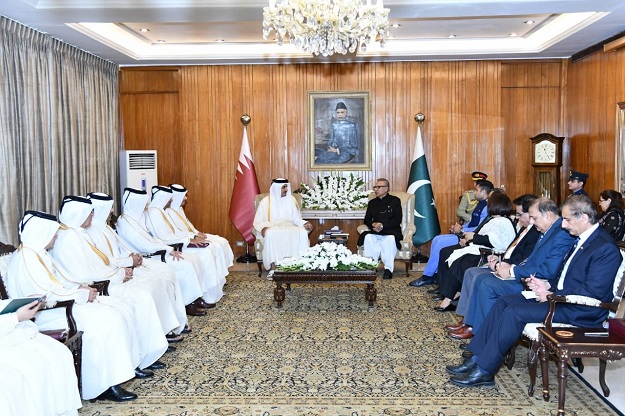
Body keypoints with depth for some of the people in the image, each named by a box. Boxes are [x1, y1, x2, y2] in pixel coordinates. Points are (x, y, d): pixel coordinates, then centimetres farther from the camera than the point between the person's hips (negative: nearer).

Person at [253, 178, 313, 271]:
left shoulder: (291, 200, 12)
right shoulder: (265, 202, 3)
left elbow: (296, 219, 13)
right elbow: (258, 221, 0)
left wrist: (305, 224, -8)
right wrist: (263, 228, -22)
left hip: (289, 227, 3)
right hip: (272, 228, -2)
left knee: (302, 232, -30)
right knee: (270, 234, -39)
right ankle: (273, 266, -35)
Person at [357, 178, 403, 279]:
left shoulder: (394, 200, 7)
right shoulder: (372, 202, 21)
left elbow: (397, 220, -2)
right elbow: (367, 220, 17)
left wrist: (383, 225, -14)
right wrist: (373, 224, -7)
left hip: (391, 231, -3)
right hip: (375, 232, 3)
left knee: (391, 239, -38)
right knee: (367, 237, -31)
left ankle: (388, 269, -33)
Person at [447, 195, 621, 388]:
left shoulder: (606, 248, -19)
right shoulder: (582, 239, 12)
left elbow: (593, 292, -24)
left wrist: (552, 295, -18)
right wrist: (548, 284, 4)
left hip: (580, 311, -10)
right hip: (560, 296, 10)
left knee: (514, 312, -22)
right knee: (504, 301, -1)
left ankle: (484, 371, -13)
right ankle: (476, 358, -2)